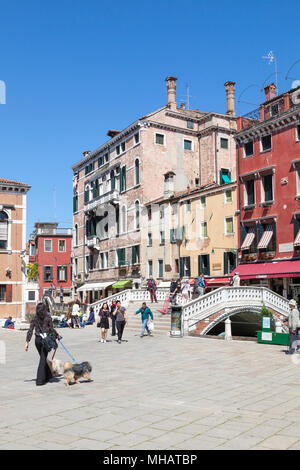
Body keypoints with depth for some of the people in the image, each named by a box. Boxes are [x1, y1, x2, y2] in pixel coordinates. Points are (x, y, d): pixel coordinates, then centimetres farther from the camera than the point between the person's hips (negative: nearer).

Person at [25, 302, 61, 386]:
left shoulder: (34, 318, 1)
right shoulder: (48, 318, -8)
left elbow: (30, 331, -2)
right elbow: (51, 329, -7)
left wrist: (27, 342, 0)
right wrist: (57, 336, 9)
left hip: (37, 339, 4)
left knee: (43, 358, 20)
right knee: (43, 359, 0)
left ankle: (48, 376, 33)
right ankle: (40, 380, -4)